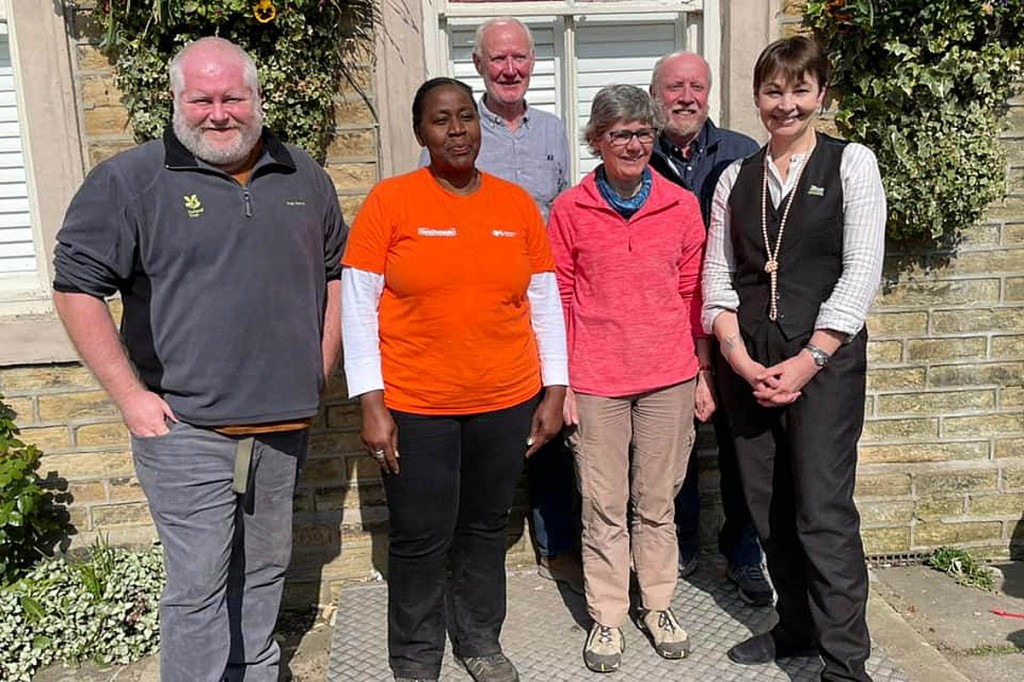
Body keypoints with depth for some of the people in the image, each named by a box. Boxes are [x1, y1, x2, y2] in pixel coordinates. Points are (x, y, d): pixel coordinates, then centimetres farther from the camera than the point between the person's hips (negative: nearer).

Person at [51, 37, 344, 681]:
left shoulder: (304, 176, 8)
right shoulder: (129, 180, -6)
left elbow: (336, 271, 17)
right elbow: (76, 286, -5)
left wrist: (320, 371, 9)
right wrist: (131, 395, -9)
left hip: (285, 423, 5)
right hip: (186, 429, -4)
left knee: (265, 572, 18)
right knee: (199, 586, 2)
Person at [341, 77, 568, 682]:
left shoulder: (517, 203, 4)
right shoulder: (390, 200, -5)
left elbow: (546, 303, 8)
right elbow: (358, 306, -5)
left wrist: (554, 392, 5)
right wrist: (372, 404, -9)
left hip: (506, 403, 3)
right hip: (414, 406, -2)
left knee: (487, 528, 16)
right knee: (421, 539, 7)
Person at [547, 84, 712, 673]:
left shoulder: (682, 206, 3)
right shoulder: (570, 209, -2)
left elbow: (694, 296, 7)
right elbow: (557, 300, 1)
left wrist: (703, 375, 7)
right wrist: (558, 382, -2)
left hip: (669, 379, 2)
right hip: (596, 382, -1)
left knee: (658, 503, 13)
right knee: (604, 507, 8)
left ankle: (658, 606, 31)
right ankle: (607, 618, 24)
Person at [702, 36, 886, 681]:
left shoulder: (852, 163, 2)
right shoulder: (736, 178, 12)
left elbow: (862, 270, -6)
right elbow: (717, 274, 8)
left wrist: (808, 360, -13)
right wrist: (738, 357, -6)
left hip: (825, 360, -4)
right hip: (748, 364, 4)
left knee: (824, 513, -5)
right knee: (770, 506, 11)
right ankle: (796, 627, 29)